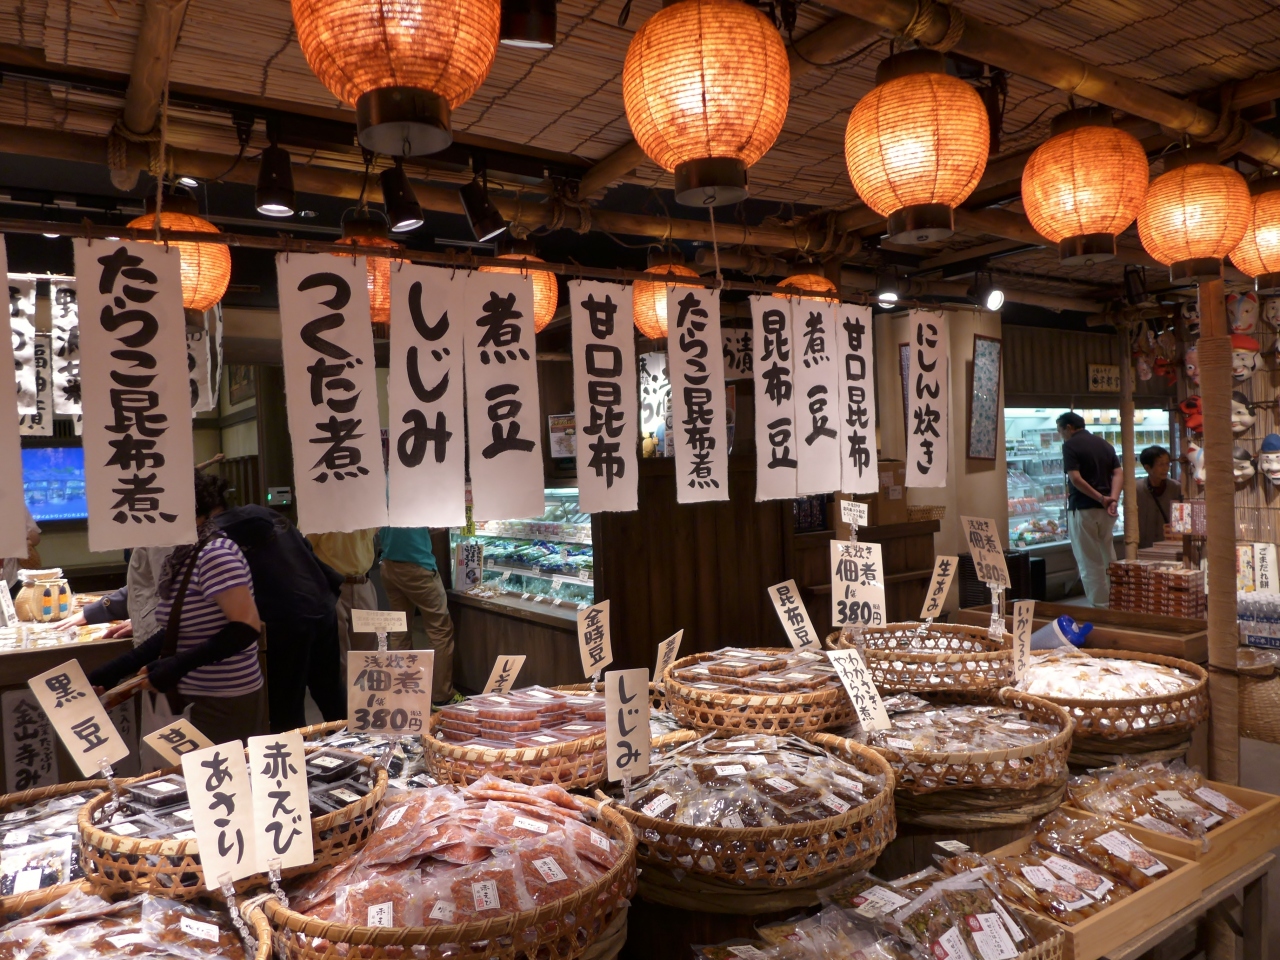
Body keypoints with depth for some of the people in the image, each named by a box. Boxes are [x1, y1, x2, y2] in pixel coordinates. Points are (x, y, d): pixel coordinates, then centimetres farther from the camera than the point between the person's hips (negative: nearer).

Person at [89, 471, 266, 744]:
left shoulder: (215, 554, -19)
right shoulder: (183, 555, 8)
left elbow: (247, 627, -25)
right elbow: (176, 632, 12)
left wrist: (180, 665, -28)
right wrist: (112, 672, 10)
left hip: (226, 704, -8)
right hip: (200, 699, 8)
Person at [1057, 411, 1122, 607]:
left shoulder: (1070, 445, -8)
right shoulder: (1105, 444, 13)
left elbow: (1075, 478, -19)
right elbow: (1118, 473, 2)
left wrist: (1101, 498, -15)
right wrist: (1113, 498, -11)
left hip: (1083, 508, -7)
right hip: (1106, 510, 7)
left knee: (1090, 562, 1)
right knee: (1108, 559, 18)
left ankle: (1100, 606, 3)